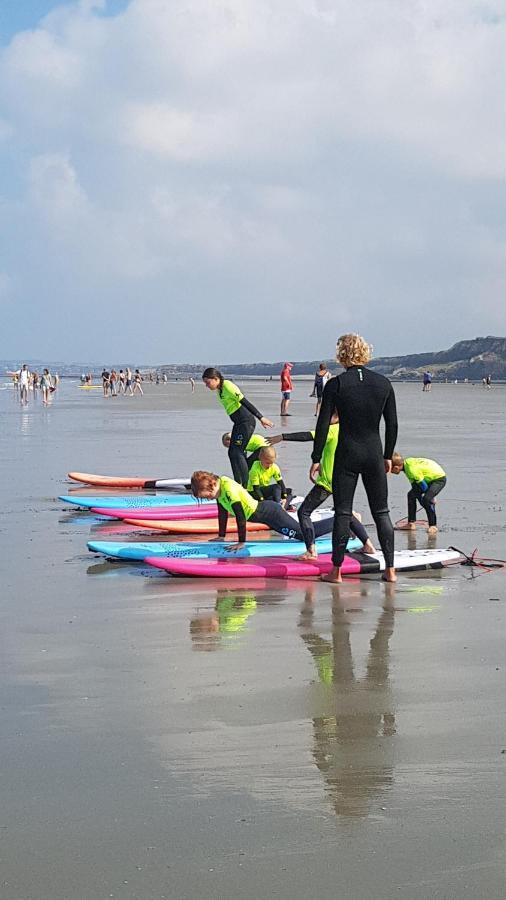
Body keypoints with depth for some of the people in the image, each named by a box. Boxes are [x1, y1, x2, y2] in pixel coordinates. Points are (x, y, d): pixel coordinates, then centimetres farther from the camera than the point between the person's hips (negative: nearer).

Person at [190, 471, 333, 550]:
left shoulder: (229, 490, -26)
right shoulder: (219, 484, 1)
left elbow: (240, 516, -26)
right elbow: (223, 513, 13)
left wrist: (241, 542, -21)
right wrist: (221, 536, 14)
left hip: (270, 514, -9)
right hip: (263, 509, 9)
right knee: (305, 532, 15)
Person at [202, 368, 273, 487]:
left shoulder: (228, 386, -17)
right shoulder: (220, 389, 12)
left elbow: (245, 402, -20)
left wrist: (260, 418, -21)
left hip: (246, 421, -10)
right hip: (239, 423, 10)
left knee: (237, 452, -12)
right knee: (232, 452, 10)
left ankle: (245, 485, -11)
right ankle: (238, 484, 16)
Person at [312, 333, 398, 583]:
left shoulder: (335, 384, -8)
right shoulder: (383, 383, 1)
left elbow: (323, 425, -8)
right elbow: (392, 424, 5)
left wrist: (316, 459, -1)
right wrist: (388, 456, 16)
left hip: (346, 456, -2)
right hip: (374, 455, 2)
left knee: (342, 513, 4)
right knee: (382, 513, 10)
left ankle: (337, 570, 7)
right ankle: (390, 569, 10)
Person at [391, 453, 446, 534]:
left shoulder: (412, 469, -32)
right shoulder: (406, 463, -4)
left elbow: (424, 487, -25)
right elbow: (414, 484, 4)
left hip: (439, 478, -10)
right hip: (429, 478, 10)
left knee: (426, 499, -28)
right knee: (411, 494, 6)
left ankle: (433, 525, -14)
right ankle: (411, 524, 10)